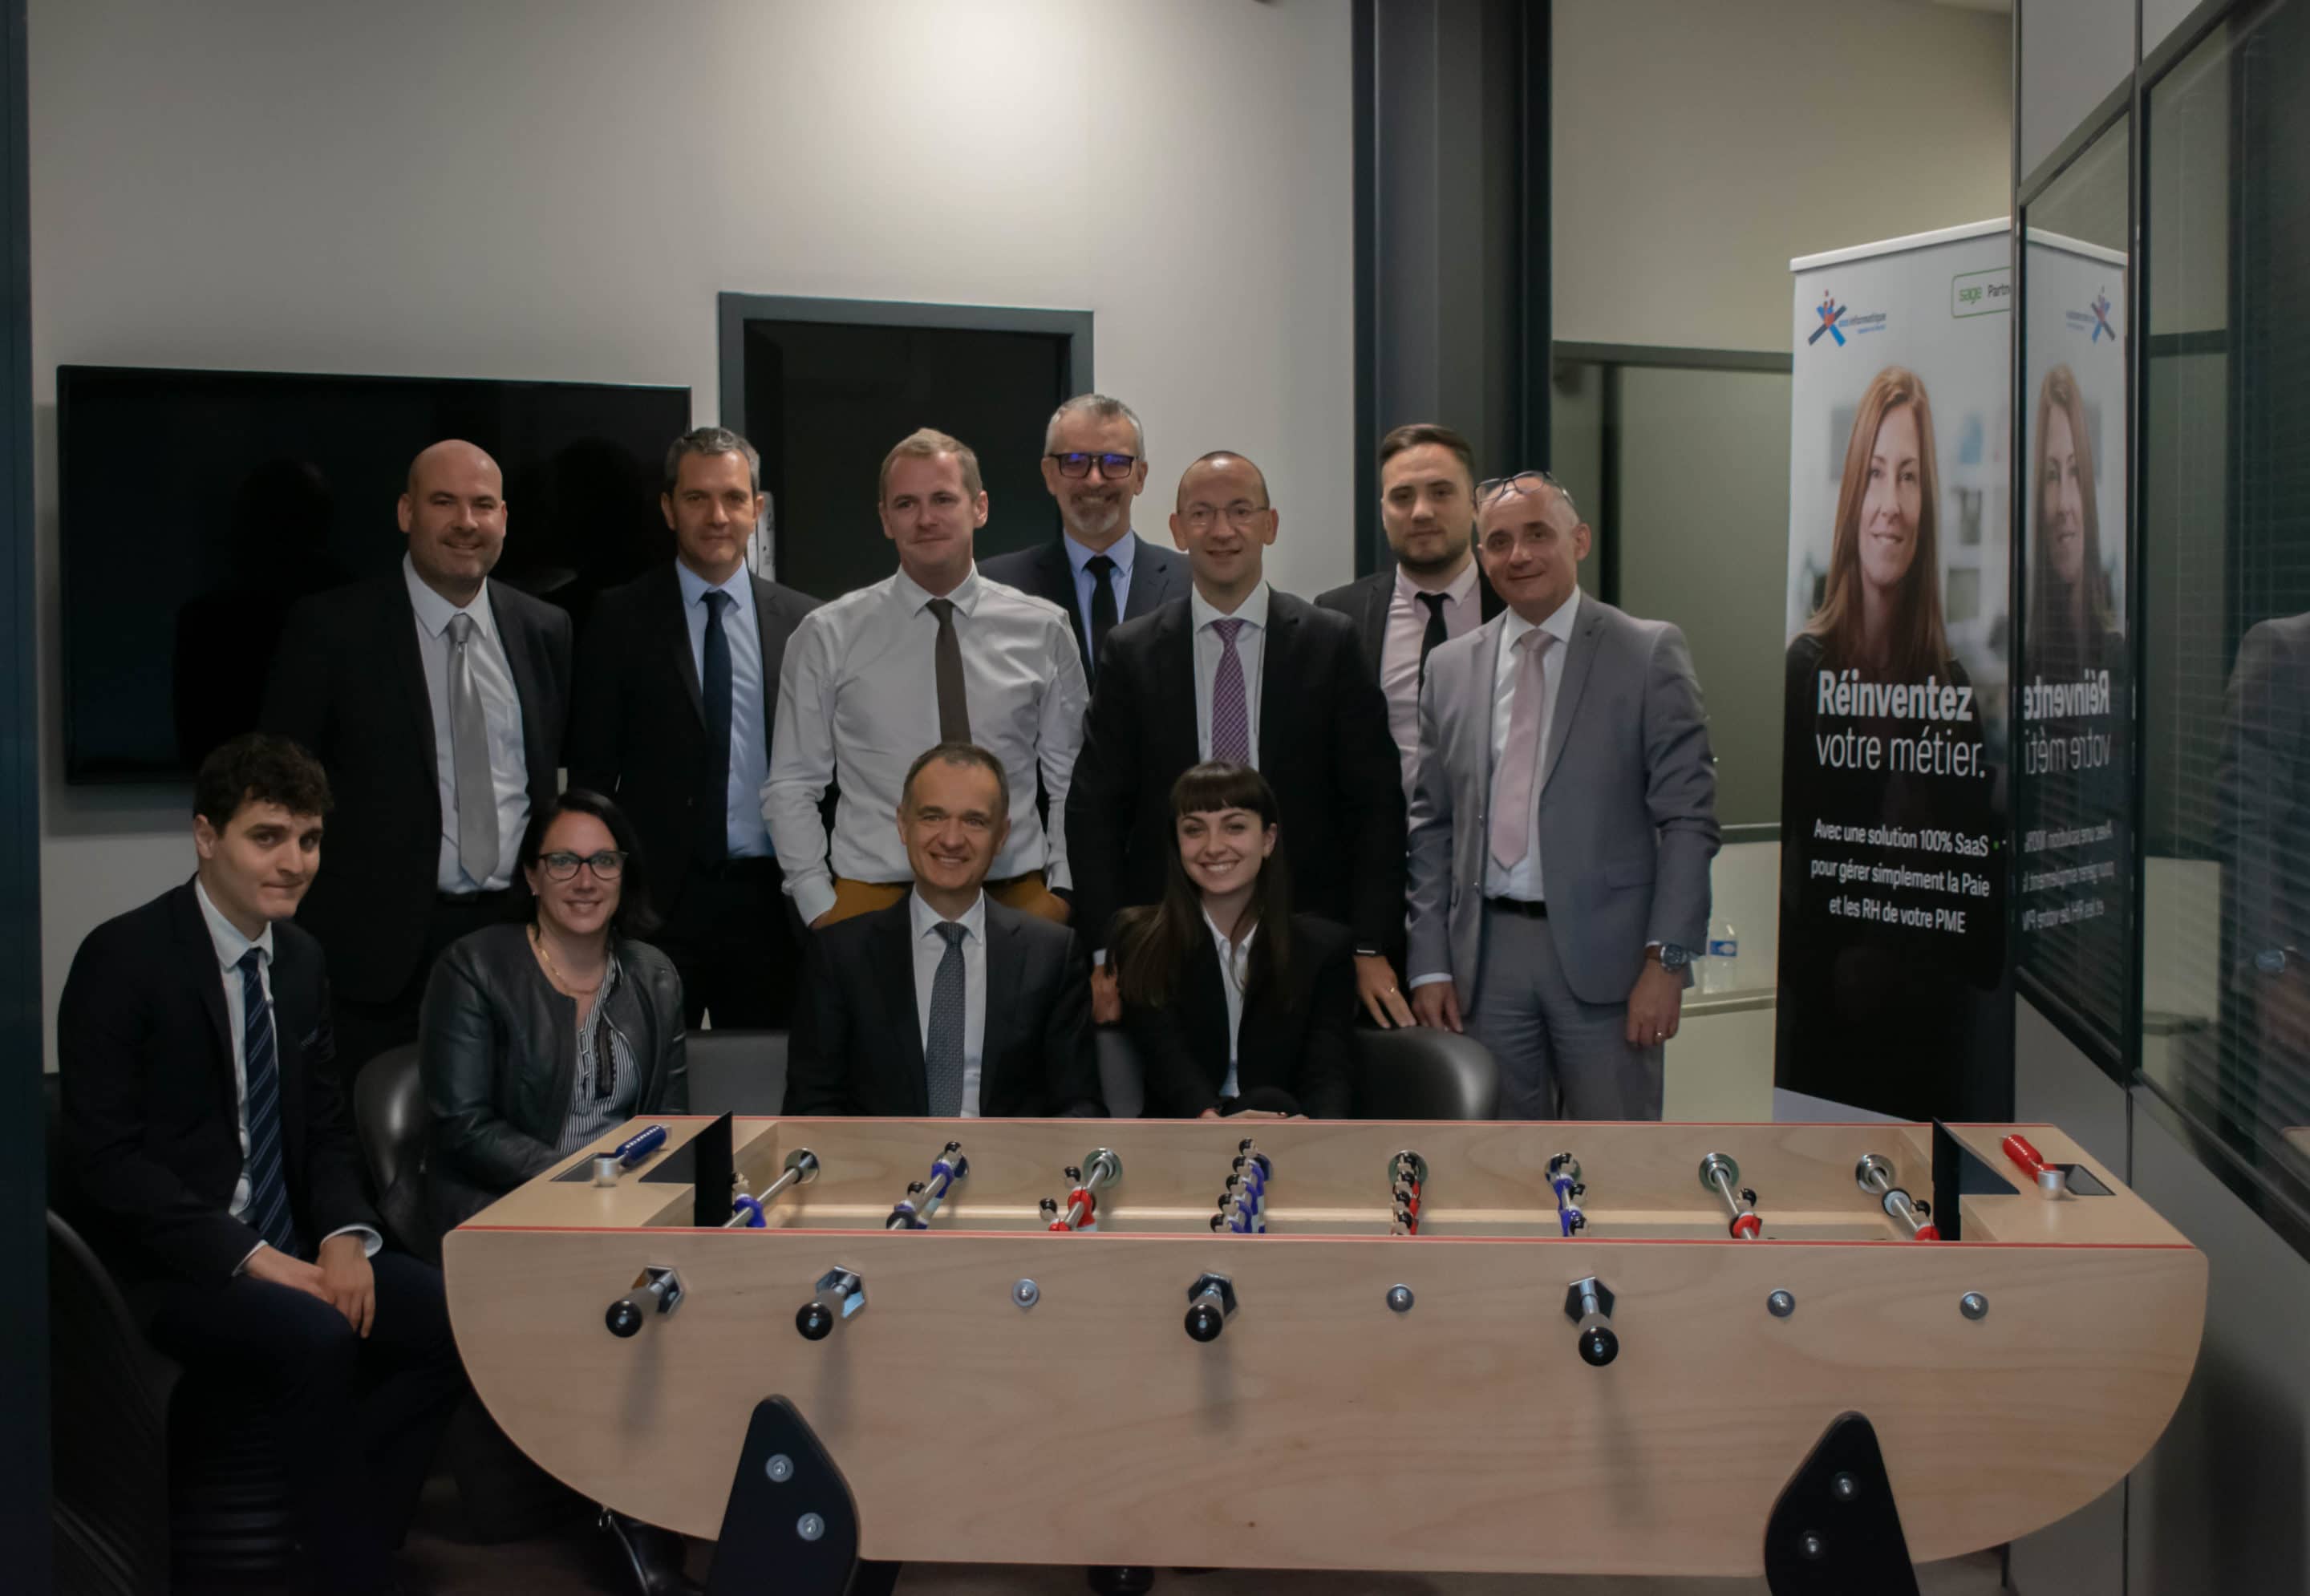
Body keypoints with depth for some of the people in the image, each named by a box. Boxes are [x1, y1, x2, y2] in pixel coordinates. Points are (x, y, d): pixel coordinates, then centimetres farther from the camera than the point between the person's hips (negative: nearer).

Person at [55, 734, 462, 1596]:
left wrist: (345, 1237, -7)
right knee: (319, 1340, -32)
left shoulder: (300, 958, 10)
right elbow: (105, 1156, -16)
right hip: (170, 1266, -6)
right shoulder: (124, 957, -11)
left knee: (450, 1315, -16)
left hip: (288, 1249, 7)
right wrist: (251, 1258, -22)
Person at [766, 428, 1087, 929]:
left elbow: (1070, 782, 8)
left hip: (1015, 890, 1)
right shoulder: (828, 635, 1)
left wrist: (1060, 893, -1)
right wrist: (819, 905, -4)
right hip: (872, 892, -1)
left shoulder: (1042, 629, 5)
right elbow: (791, 785, 4)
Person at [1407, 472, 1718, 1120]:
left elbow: (1688, 819, -4)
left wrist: (1666, 960, -11)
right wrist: (1430, 963, 5)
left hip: (1604, 954, -3)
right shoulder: (1451, 666, 10)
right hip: (1485, 955, 3)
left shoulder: (1650, 653, -1)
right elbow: (1432, 826, 11)